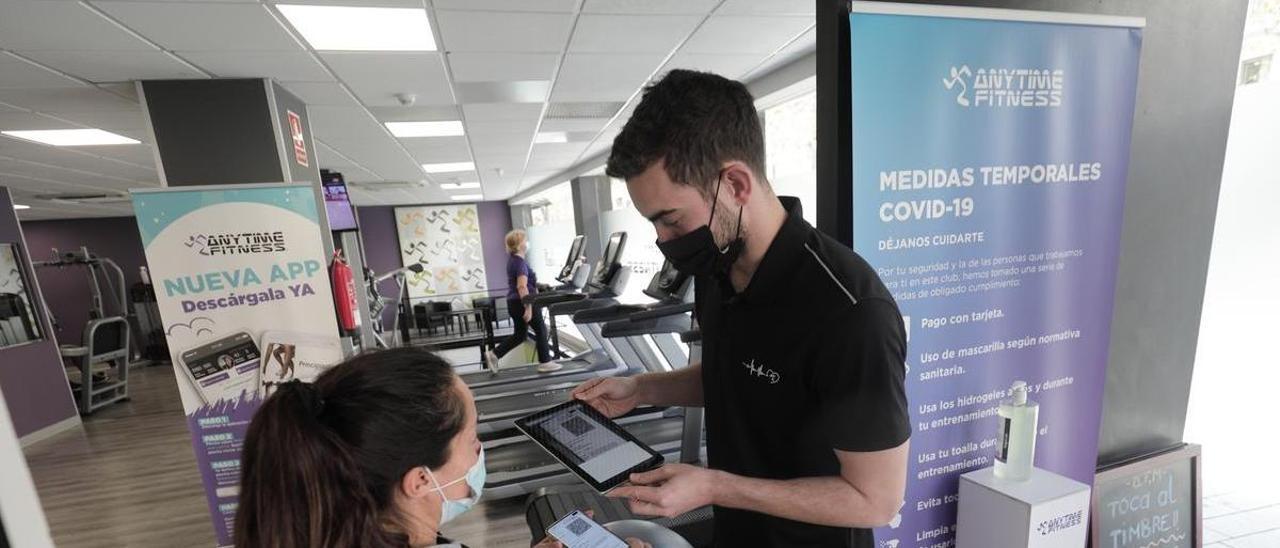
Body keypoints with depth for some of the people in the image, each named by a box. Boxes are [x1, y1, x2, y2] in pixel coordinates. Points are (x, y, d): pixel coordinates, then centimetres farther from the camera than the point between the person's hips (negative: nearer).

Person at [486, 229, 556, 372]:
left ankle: (493, 354, 13)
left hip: (514, 303, 9)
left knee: (520, 335, 16)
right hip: (522, 303, -9)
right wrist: (528, 308, -27)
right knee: (540, 329, 5)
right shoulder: (520, 262, -18)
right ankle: (545, 362, 14)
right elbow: (522, 287, -27)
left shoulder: (513, 259, 13)